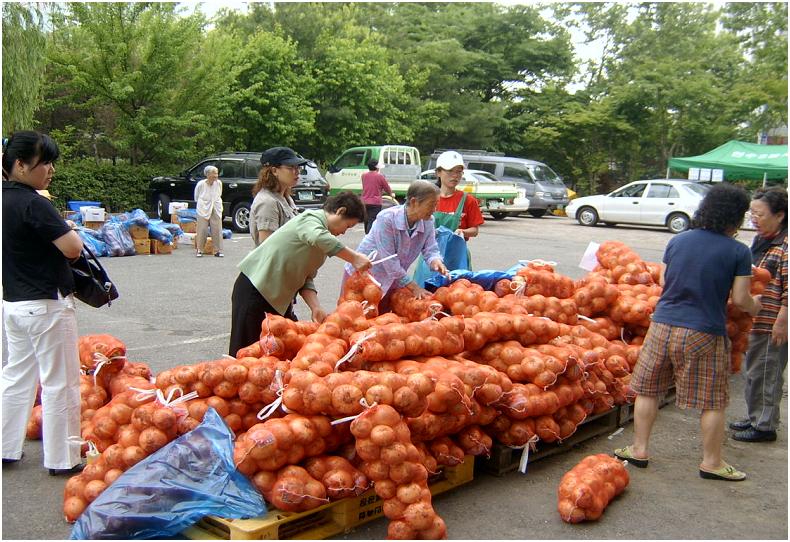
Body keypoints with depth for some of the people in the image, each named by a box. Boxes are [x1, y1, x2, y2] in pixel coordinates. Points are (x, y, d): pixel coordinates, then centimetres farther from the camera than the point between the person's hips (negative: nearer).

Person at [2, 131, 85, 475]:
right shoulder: (33, 204, -20)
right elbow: (73, 248, -21)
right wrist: (60, 225, -4)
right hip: (47, 305, -9)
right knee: (61, 384, 3)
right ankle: (62, 459, 12)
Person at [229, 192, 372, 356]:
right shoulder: (311, 218, -15)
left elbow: (306, 279, 8)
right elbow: (317, 238, -40)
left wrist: (315, 307, -8)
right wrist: (354, 258, -35)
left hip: (279, 297, 10)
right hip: (253, 291, -9)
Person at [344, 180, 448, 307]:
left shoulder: (427, 222, -10)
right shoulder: (386, 218, -27)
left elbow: (431, 250, -5)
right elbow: (388, 260, -28)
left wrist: (435, 261, -31)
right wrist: (413, 287, -26)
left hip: (391, 281, 5)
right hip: (362, 275, -5)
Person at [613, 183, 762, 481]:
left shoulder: (677, 241, 6)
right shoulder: (738, 251, -6)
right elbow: (740, 299, -5)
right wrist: (755, 306, 16)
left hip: (663, 326, 4)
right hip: (704, 333, -3)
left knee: (648, 389, 14)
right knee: (713, 402, 11)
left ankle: (639, 450, 20)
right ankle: (711, 462, 20)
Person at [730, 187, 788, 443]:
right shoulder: (761, 240, 13)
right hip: (754, 322, 9)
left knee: (766, 374, 0)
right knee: (753, 371, 18)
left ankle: (765, 426, 12)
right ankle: (754, 418, 31)